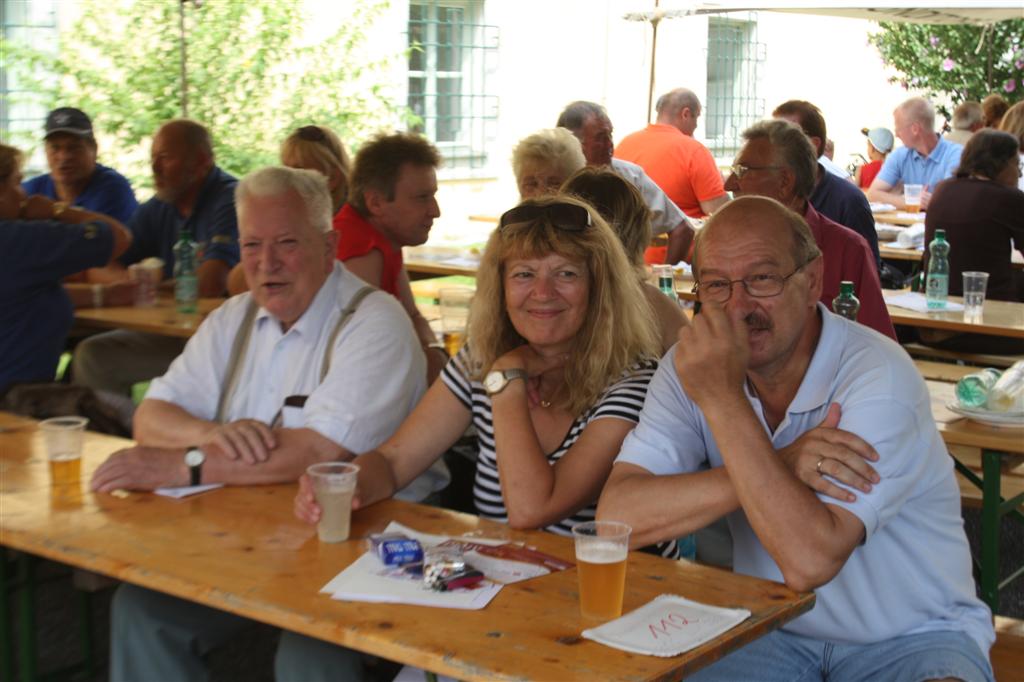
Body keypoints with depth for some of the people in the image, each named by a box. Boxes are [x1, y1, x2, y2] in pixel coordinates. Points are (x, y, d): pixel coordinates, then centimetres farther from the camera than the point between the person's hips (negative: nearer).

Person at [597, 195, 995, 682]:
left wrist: (723, 398, -29)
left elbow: (809, 562, -30)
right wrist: (777, 466, -27)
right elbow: (616, 516, -19)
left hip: (915, 638, -2)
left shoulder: (881, 377, -20)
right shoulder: (693, 367, -6)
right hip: (774, 633, 2)